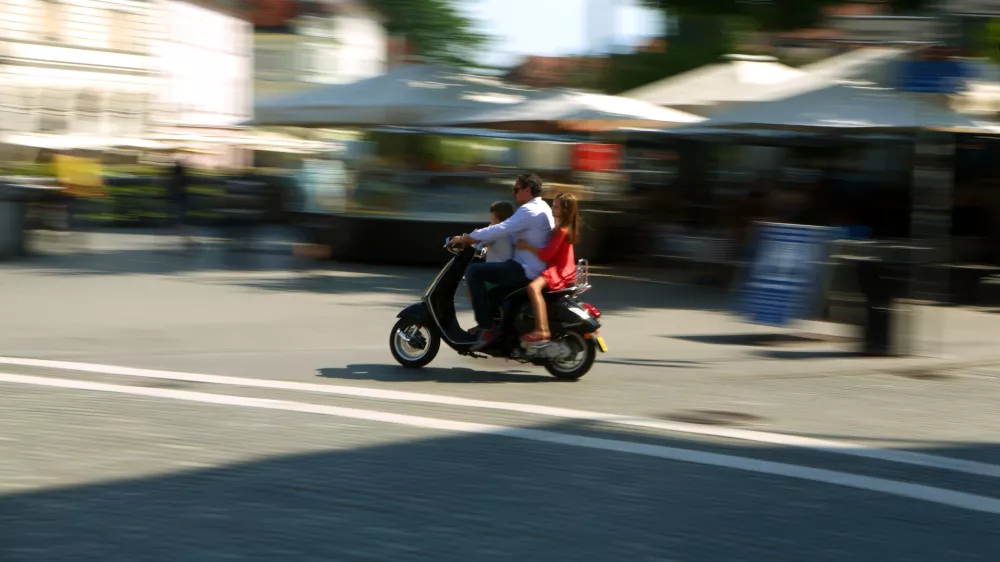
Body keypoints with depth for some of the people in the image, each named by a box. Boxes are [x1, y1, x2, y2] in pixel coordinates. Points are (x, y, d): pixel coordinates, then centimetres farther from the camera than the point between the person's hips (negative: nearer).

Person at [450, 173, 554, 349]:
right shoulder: (542, 208, 16)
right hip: (536, 269, 11)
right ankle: (488, 321, 26)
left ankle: (486, 327, -19)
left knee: (474, 272, -16)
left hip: (526, 271, -11)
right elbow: (509, 233, 21)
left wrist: (465, 239, -14)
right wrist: (478, 240, 14)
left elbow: (500, 230, -22)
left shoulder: (529, 211, -17)